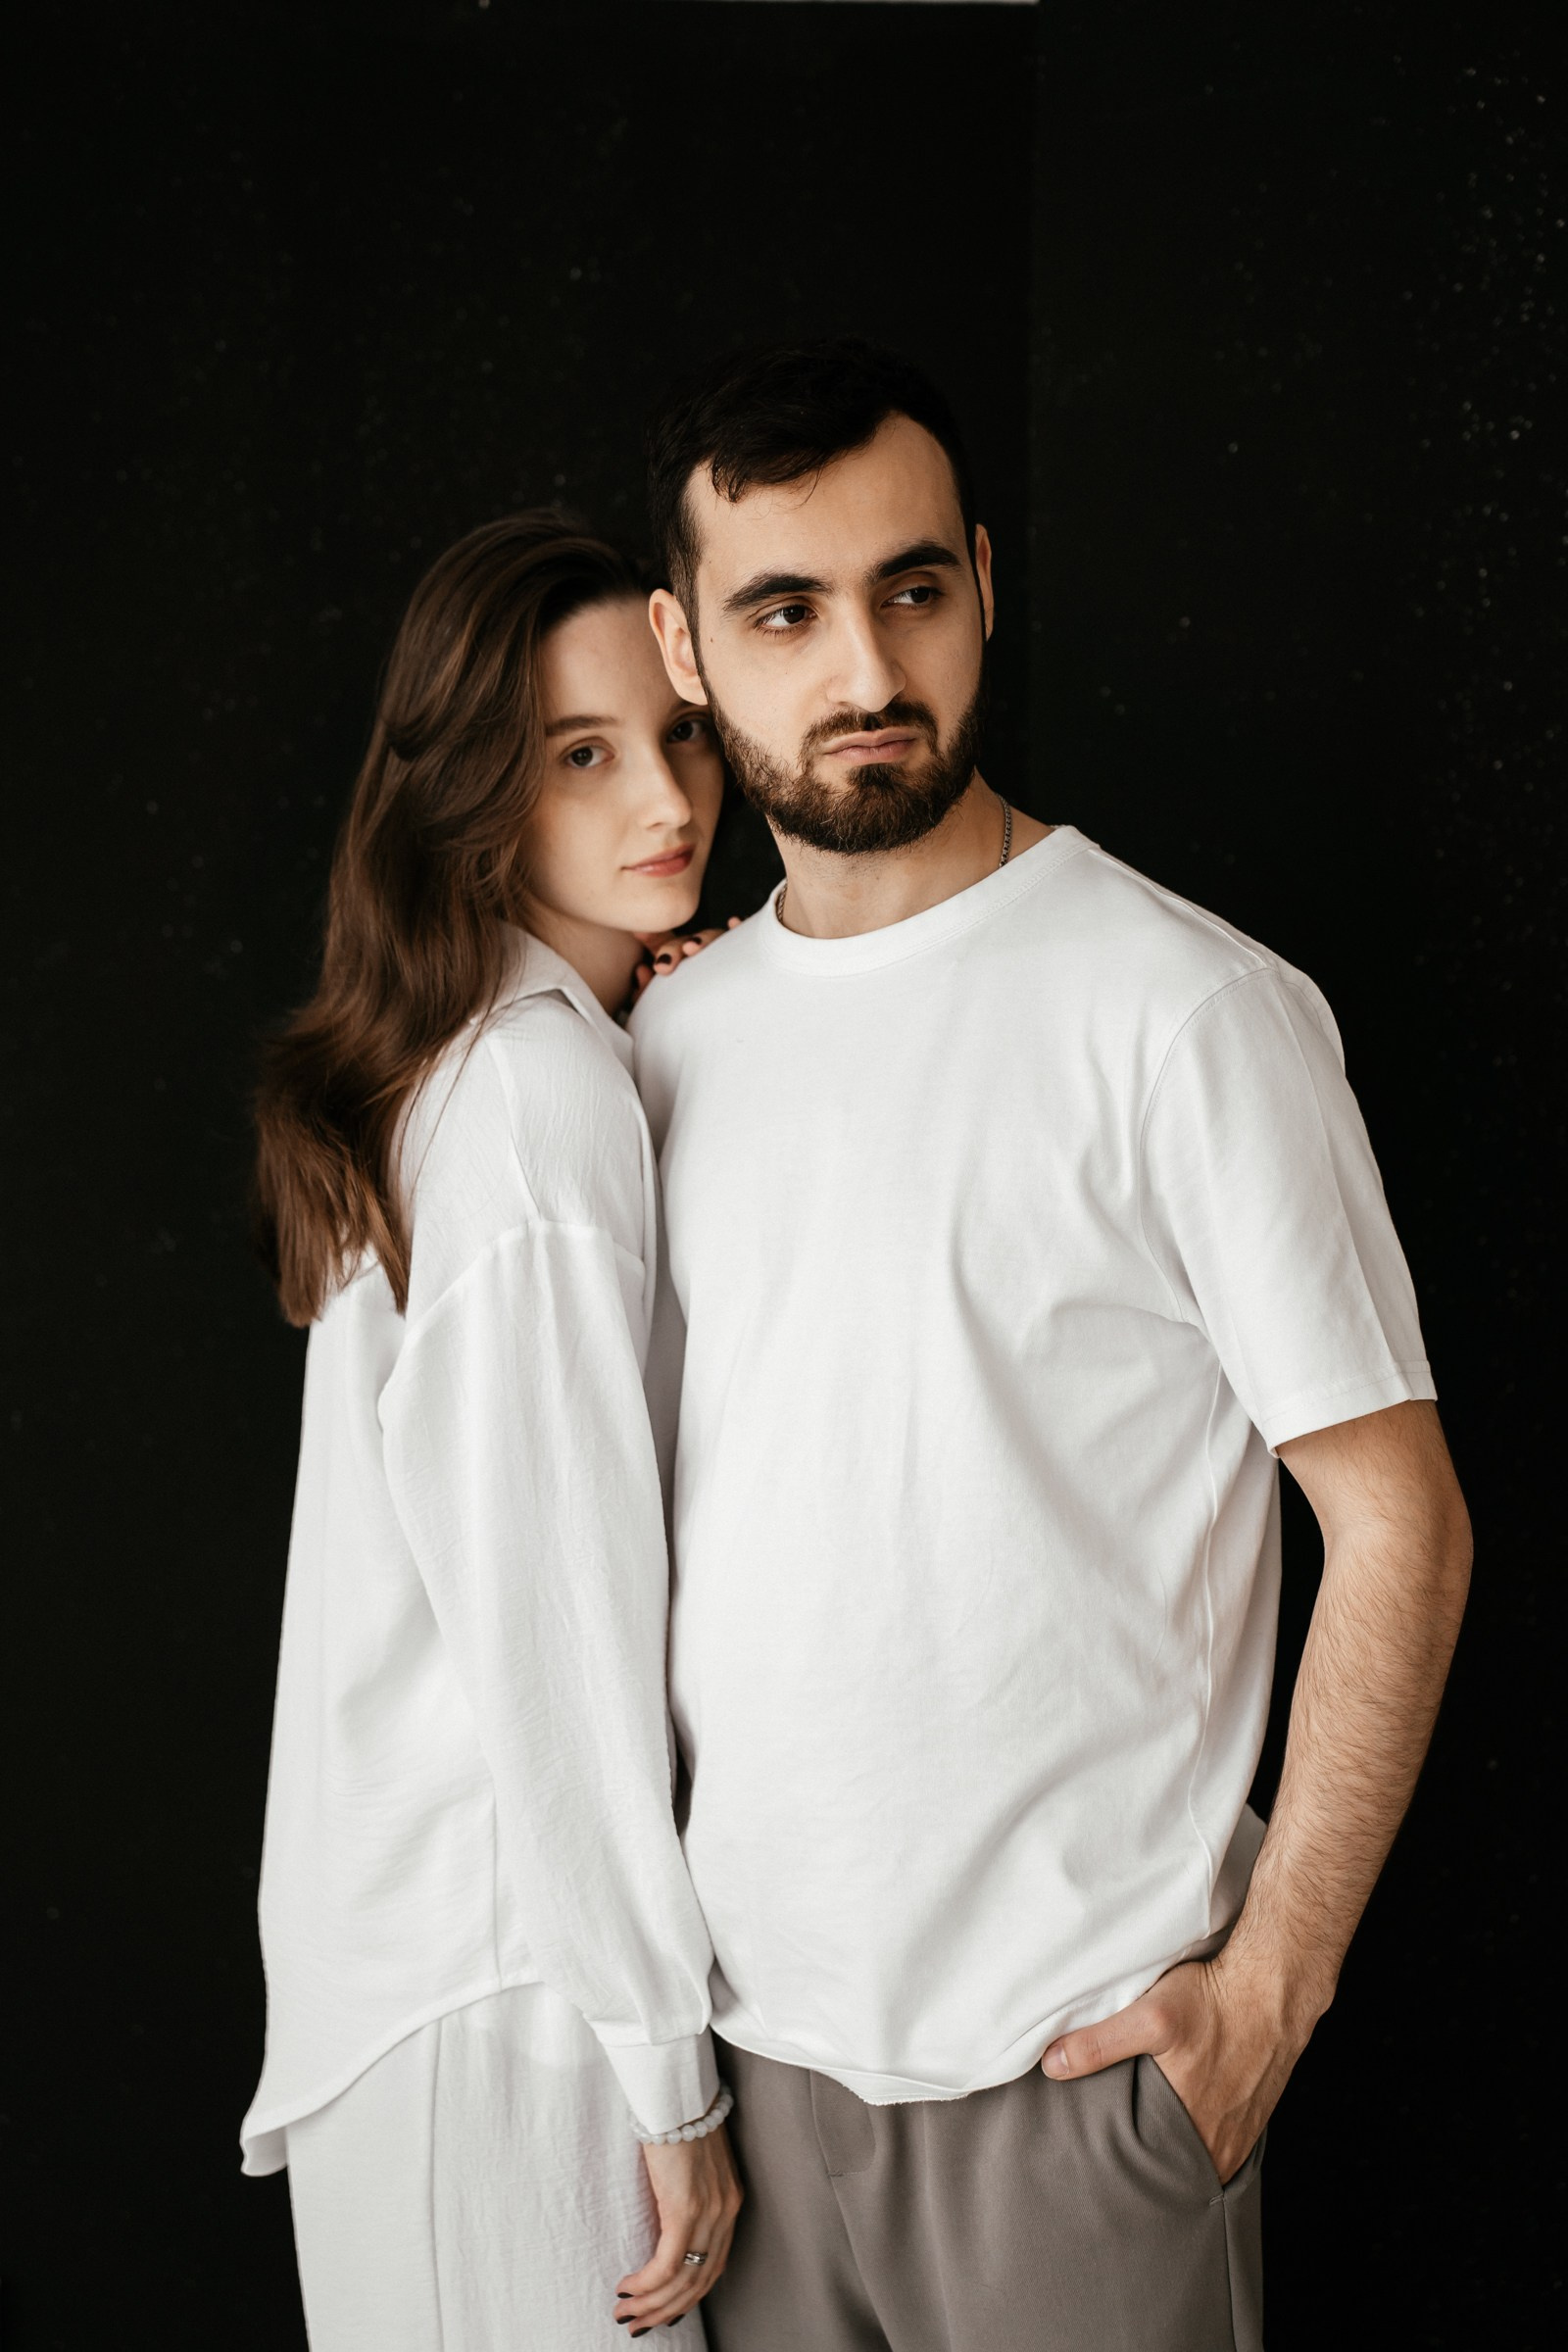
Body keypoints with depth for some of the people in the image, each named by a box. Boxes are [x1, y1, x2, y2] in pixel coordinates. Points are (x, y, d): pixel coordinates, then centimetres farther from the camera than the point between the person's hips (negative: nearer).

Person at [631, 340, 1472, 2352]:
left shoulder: (1187, 1009, -13)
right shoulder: (675, 1031, 5)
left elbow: (1398, 1525, -11)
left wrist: (1272, 1981, -12)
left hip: (1077, 2046, -5)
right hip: (745, 2016, 5)